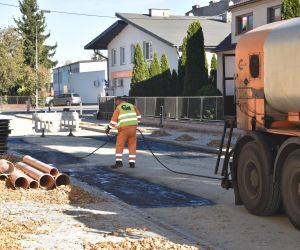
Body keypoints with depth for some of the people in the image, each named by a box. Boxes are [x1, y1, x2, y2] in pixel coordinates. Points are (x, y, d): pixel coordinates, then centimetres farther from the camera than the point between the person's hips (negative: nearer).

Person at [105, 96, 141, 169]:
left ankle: (119, 162, -5)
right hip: (133, 127, 4)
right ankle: (132, 163, 9)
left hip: (123, 128, -4)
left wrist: (108, 128, 8)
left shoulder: (118, 108, 2)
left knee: (119, 146, 4)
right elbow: (138, 116, 18)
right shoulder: (132, 106, 13)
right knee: (132, 146, 11)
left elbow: (114, 120, -1)